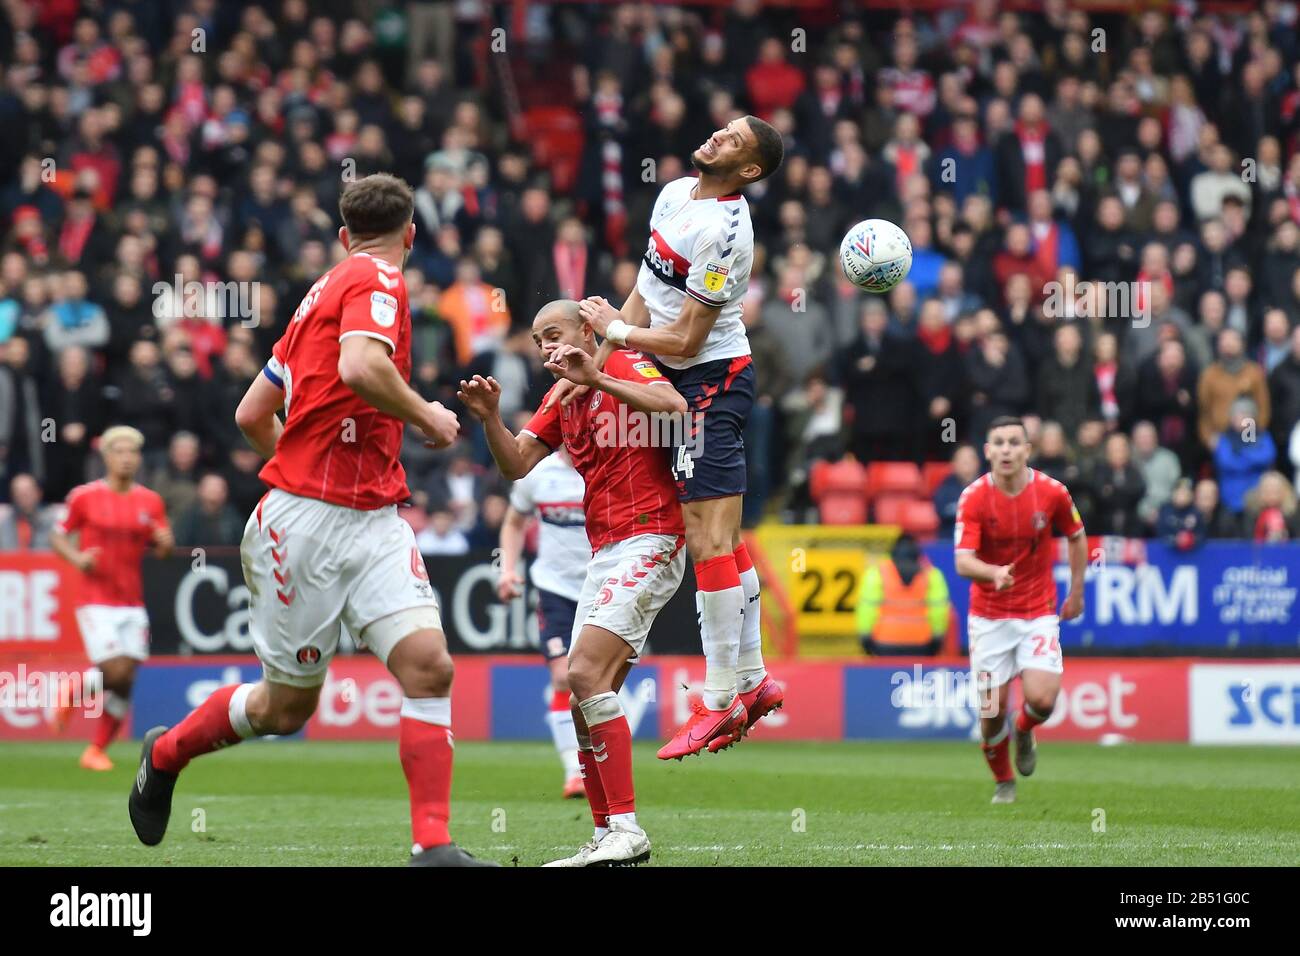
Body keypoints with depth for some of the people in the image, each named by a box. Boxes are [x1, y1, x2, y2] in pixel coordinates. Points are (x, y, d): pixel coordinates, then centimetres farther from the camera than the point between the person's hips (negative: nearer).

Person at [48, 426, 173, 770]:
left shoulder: (150, 502, 7)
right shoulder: (84, 497, -2)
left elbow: (162, 549, 12)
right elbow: (57, 536, 5)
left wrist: (164, 543, -12)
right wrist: (76, 558, -14)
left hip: (133, 604, 4)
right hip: (96, 601, -4)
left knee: (125, 682, -3)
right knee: (115, 672, -17)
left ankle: (97, 750, 9)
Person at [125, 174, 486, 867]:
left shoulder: (327, 290, 18)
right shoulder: (377, 281, -8)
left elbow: (252, 414, 22)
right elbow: (360, 368, -29)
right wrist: (426, 416, -13)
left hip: (375, 522, 8)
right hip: (307, 523, -8)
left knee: (428, 663, -11)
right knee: (285, 706, 5)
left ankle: (433, 846, -16)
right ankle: (165, 752, 31)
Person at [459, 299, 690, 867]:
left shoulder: (625, 366, -3)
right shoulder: (560, 399, 20)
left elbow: (674, 405, -23)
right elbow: (516, 464, 10)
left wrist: (597, 377, -28)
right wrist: (489, 417, -7)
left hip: (648, 540, -9)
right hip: (603, 554, 9)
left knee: (586, 672, -20)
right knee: (585, 700, 5)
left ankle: (626, 828, -21)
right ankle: (606, 837, 9)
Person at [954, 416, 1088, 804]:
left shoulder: (1052, 492, -9)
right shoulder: (974, 498, -14)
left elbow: (1077, 537, 11)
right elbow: (963, 561, -23)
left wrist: (1076, 592, 12)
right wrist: (994, 573, -44)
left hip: (1038, 613, 0)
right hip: (989, 615, 0)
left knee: (1041, 699, -17)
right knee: (992, 709, -2)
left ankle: (1023, 731, 20)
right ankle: (1004, 782, 24)